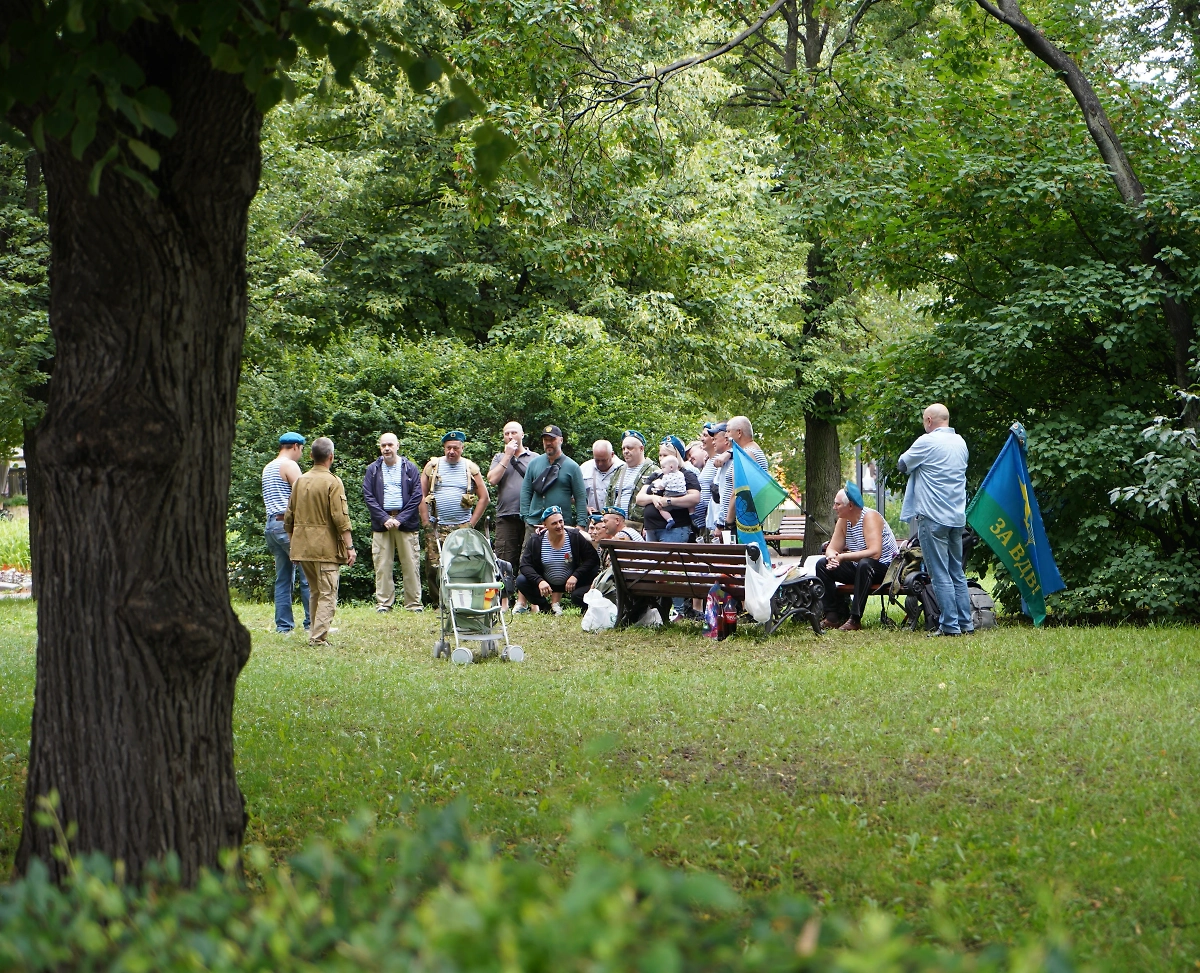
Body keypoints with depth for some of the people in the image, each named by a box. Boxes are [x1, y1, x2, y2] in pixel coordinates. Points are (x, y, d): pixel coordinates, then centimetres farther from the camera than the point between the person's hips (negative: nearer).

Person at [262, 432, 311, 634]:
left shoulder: (267, 468, 20)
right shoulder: (290, 465, -8)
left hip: (272, 524, 9)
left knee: (283, 578, 9)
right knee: (308, 575, -5)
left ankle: (284, 625, 6)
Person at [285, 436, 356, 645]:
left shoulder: (300, 481, 9)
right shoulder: (333, 482, -10)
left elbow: (288, 517, 14)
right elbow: (340, 518, -15)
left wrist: (294, 541, 25)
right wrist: (350, 546, -12)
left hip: (302, 547, 6)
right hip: (326, 547, -6)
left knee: (315, 592, 17)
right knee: (327, 594, -4)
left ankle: (316, 634, 18)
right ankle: (318, 637, -12)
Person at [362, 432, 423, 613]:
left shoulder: (410, 468, 6)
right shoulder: (373, 470, 9)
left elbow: (416, 496, 0)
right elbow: (368, 497, 2)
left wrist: (400, 519, -9)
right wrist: (385, 519, -10)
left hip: (406, 523, -1)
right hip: (381, 523, 1)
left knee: (411, 565, -2)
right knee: (382, 566, -1)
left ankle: (414, 604, 3)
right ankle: (383, 604, 3)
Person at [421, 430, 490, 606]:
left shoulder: (470, 468, 8)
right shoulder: (432, 466, 9)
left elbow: (484, 498, 8)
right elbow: (422, 496, 8)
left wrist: (471, 524, 1)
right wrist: (426, 524, -1)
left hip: (462, 528, -1)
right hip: (437, 528, 1)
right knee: (434, 568, -5)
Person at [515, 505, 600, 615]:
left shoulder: (576, 537, -11)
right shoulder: (535, 541, -8)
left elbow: (592, 558, -12)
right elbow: (525, 565, -12)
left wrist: (576, 576, -24)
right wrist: (539, 581, -30)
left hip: (570, 583, -2)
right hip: (546, 583, 2)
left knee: (578, 597, -33)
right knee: (521, 581, -19)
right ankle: (546, 609, -2)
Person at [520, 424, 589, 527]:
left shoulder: (572, 466, 3)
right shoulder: (534, 463, 11)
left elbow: (581, 498, 1)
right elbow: (526, 491, 12)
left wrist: (581, 525, -6)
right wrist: (526, 516, 2)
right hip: (534, 522, 2)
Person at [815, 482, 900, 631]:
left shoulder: (870, 517, -21)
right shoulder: (843, 520, 3)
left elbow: (875, 553, -33)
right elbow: (832, 548, 5)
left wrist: (843, 556, -30)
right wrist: (832, 557, -21)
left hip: (885, 568, -8)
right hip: (859, 568, 8)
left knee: (865, 564, -39)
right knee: (822, 565, -3)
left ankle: (855, 619, -35)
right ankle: (833, 616, -7)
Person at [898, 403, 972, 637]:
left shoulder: (927, 442, -11)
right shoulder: (961, 443, 11)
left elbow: (903, 465, 0)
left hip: (933, 518, -7)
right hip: (957, 518, 7)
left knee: (940, 575, -5)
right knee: (958, 573, 12)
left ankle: (950, 625, -7)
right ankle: (965, 623, 11)